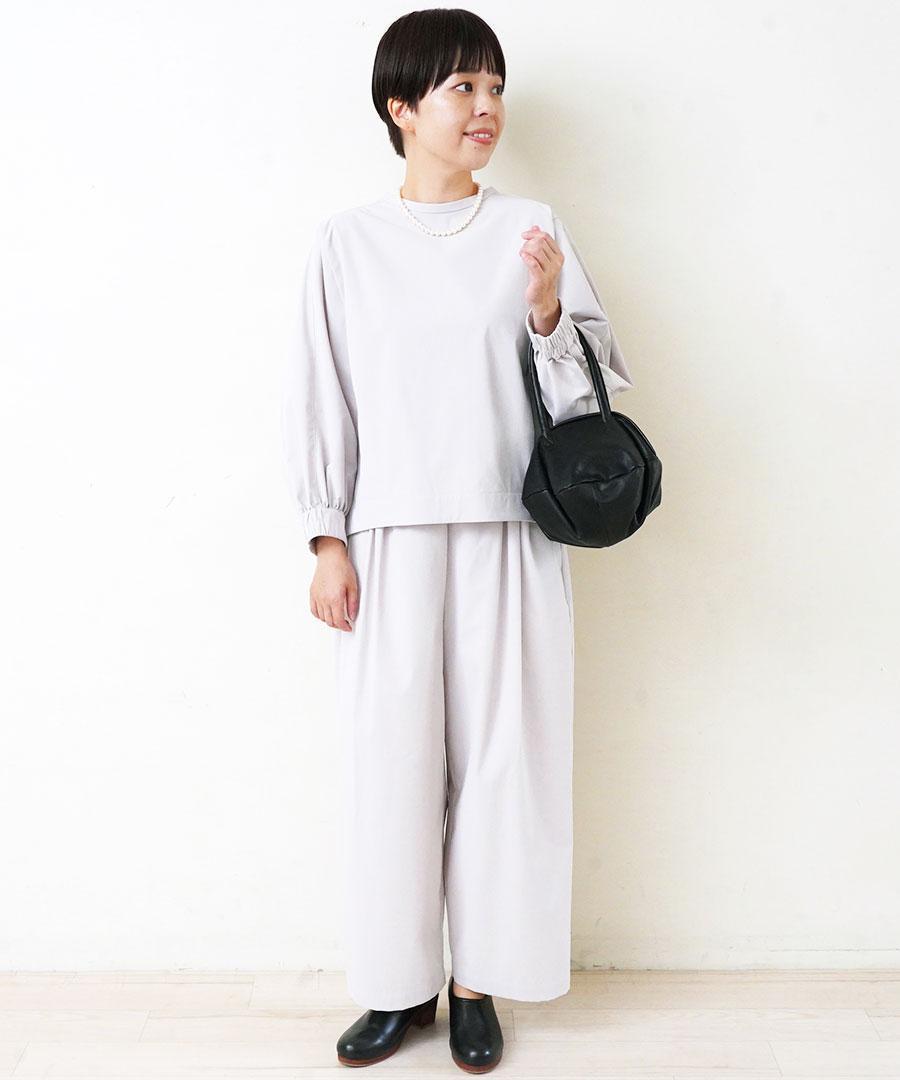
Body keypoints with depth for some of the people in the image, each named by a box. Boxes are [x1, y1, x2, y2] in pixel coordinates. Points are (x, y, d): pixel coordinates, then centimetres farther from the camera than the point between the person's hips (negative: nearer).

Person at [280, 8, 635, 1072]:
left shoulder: (533, 229, 7)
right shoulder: (347, 239, 5)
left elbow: (585, 392, 7)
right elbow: (319, 396, 4)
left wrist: (548, 315, -13)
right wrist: (327, 542, -1)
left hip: (506, 536, 1)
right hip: (389, 541, 0)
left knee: (499, 751, 4)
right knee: (391, 755, 3)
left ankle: (478, 982, 22)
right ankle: (401, 983, 22)